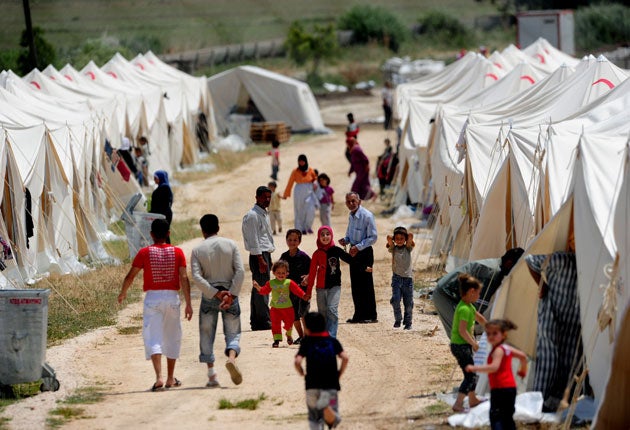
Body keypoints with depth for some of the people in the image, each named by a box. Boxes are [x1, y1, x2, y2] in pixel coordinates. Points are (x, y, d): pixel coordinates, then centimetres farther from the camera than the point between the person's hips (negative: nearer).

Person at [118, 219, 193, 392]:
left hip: (152, 298, -2)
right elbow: (184, 279, -4)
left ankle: (159, 378, -21)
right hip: (172, 297, 2)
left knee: (153, 339, -4)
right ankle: (170, 378, 25)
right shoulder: (177, 252, 0)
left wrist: (122, 293, 20)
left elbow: (130, 276, 1)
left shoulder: (144, 253, -3)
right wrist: (188, 304, -2)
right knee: (172, 338, 16)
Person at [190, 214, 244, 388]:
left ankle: (211, 375, 6)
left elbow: (196, 277, -11)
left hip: (209, 296, 0)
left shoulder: (197, 250, 0)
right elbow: (240, 271, -9)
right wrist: (231, 295, -11)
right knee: (233, 333, 5)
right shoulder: (230, 244, 1)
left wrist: (215, 293, -12)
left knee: (206, 336, 10)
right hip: (230, 293, 0)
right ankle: (232, 358, -25)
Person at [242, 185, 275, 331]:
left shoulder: (264, 214, 18)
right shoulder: (252, 215, -12)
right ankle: (264, 321, -8)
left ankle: (256, 322, 15)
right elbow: (254, 240, -17)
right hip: (259, 255, -10)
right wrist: (261, 260, -20)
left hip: (265, 254, 10)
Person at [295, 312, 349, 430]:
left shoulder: (307, 342, 2)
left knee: (314, 419, 15)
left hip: (312, 385, 0)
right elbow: (345, 358, -7)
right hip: (331, 384, 0)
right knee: (334, 420, -3)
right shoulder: (333, 341, 7)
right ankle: (326, 406, -34)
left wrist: (302, 374, 7)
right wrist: (340, 373, 7)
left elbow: (297, 361, -11)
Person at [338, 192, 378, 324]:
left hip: (365, 252, -8)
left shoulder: (367, 216, -15)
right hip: (354, 252, 8)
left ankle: (370, 316, 0)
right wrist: (345, 240, 2)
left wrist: (358, 246, -22)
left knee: (366, 284, -5)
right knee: (355, 285, 10)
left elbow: (373, 237, -16)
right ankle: (359, 314, 18)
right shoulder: (351, 216, 11)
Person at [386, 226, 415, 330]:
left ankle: (408, 322, 11)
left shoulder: (408, 248, 5)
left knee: (408, 302, 3)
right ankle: (398, 320, 2)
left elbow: (411, 236, -9)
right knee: (395, 300, -11)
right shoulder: (393, 249, 5)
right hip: (397, 277, 0)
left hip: (408, 277, 0)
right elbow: (388, 237, -10)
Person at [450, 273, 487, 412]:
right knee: (470, 376, -11)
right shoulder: (464, 309, -24)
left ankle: (473, 400, 37)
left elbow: (478, 317, 26)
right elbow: (462, 330, -29)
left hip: (464, 345, 10)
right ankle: (458, 404, -15)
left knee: (471, 373, 22)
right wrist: (473, 343, -18)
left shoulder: (469, 306, 9)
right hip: (460, 346, -10)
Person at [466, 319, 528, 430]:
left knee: (495, 417, -16)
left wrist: (475, 368, -29)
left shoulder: (498, 350, -14)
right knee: (508, 418, 20)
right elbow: (523, 356, 27)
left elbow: (494, 367, -30)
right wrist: (523, 370, 41)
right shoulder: (507, 349, 15)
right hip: (511, 387, 10)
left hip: (500, 389, -10)